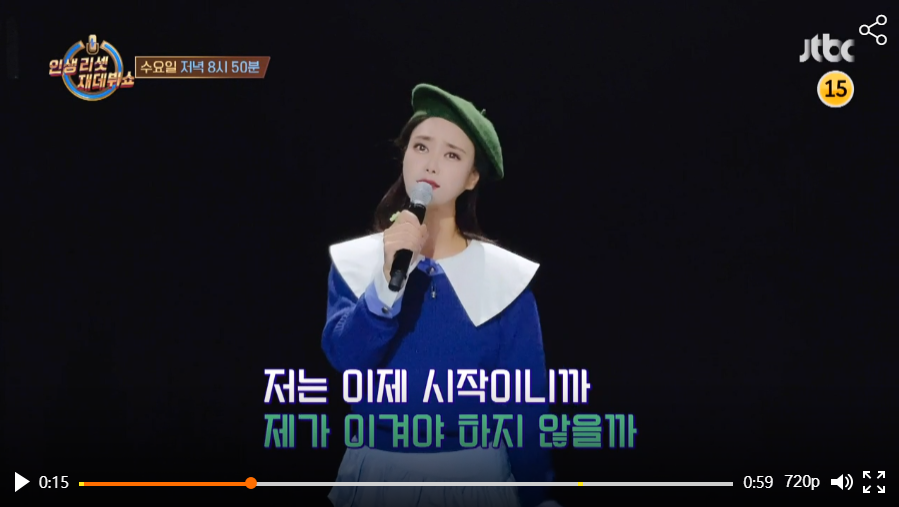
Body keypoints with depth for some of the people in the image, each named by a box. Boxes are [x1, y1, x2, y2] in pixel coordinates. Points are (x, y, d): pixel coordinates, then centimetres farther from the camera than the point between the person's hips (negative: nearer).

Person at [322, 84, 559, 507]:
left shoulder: (504, 276, -5)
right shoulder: (355, 261, 1)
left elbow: (524, 403, -4)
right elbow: (344, 357, -12)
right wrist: (388, 278, -24)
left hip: (474, 471, -1)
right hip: (376, 468, 1)